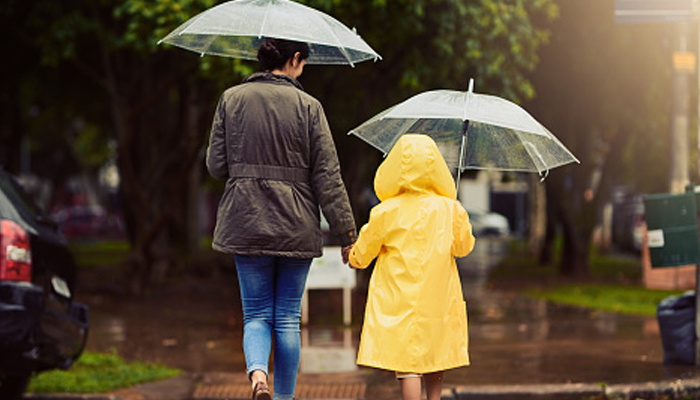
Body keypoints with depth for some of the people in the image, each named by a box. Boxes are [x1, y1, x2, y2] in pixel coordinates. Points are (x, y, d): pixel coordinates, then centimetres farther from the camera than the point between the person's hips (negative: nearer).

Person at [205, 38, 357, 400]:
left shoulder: (231, 99, 0)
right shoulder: (308, 106, -5)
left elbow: (216, 166, 2)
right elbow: (328, 177, -6)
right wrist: (347, 235, -2)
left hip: (246, 222, 1)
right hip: (296, 227, -1)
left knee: (257, 314, 9)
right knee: (288, 318, 10)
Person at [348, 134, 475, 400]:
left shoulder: (386, 212, -7)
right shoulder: (450, 209, -3)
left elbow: (362, 255, 4)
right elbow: (464, 247, 12)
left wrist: (354, 258, 27)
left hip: (398, 302, -3)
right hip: (439, 301, 3)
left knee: (407, 367, -5)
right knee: (434, 363, 17)